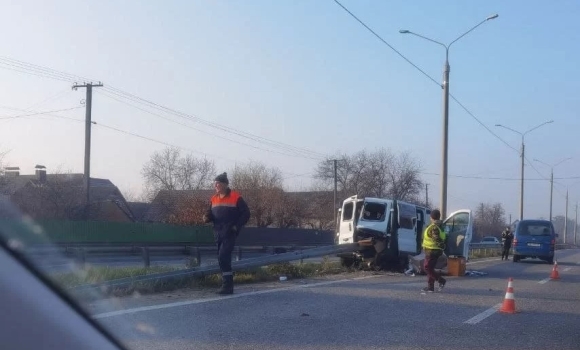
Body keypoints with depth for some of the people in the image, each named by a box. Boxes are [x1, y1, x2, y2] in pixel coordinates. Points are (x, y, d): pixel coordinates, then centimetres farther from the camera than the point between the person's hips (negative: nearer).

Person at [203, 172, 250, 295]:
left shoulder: (236, 197, -7)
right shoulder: (214, 199, 12)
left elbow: (246, 213, -5)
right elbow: (212, 214, 20)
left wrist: (237, 226, -12)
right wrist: (207, 217, -3)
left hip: (230, 233, -7)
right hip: (218, 233, 7)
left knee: (223, 257, -17)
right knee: (222, 258, 9)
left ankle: (227, 285, -12)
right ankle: (227, 285, 18)